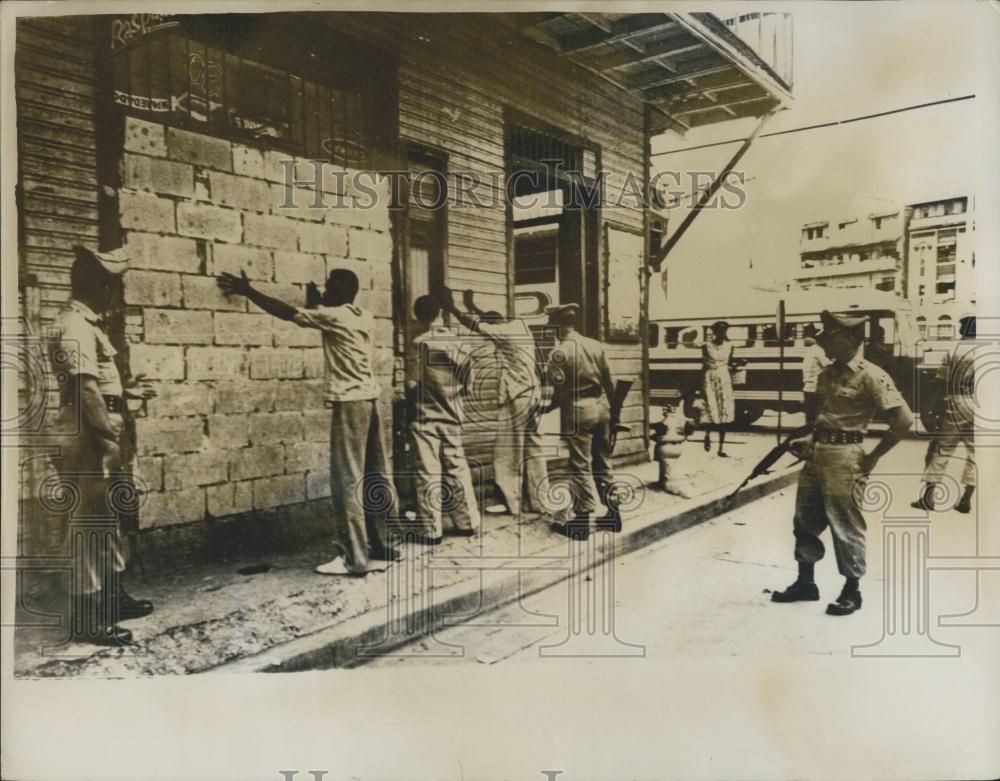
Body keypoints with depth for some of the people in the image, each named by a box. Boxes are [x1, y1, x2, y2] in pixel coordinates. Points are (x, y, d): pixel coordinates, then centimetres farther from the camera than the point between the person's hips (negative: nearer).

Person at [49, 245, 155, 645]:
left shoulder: (87, 324, 15)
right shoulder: (74, 327, -16)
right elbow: (85, 389, -25)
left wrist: (125, 393, 30)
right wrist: (109, 435, -22)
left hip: (98, 441, 10)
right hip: (87, 441, -10)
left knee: (108, 519, 18)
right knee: (89, 524, -3)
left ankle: (113, 597, 32)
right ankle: (87, 618, 7)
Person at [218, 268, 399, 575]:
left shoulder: (334, 315, -9)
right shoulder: (365, 318, 14)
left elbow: (286, 312, -5)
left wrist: (247, 290, 4)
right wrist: (316, 303, 30)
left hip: (349, 403, -9)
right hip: (369, 400, 9)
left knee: (347, 480, -6)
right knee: (373, 477, 12)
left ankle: (354, 558, -4)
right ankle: (381, 546, 20)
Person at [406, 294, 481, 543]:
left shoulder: (420, 343, -12)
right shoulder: (460, 342, 0)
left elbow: (413, 383, -10)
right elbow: (467, 382, 4)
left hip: (426, 417, -4)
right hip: (453, 417, 4)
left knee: (429, 473, 0)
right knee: (457, 469, 13)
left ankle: (430, 530, 5)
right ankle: (467, 522, 20)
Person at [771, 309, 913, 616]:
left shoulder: (870, 375, -12)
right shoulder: (826, 374, 11)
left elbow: (903, 418, -14)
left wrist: (873, 456, -10)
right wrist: (809, 439, 9)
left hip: (844, 457, -8)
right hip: (816, 453, 8)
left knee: (845, 526, 3)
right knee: (805, 522, 13)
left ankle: (852, 591, 19)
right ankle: (805, 583, 27)